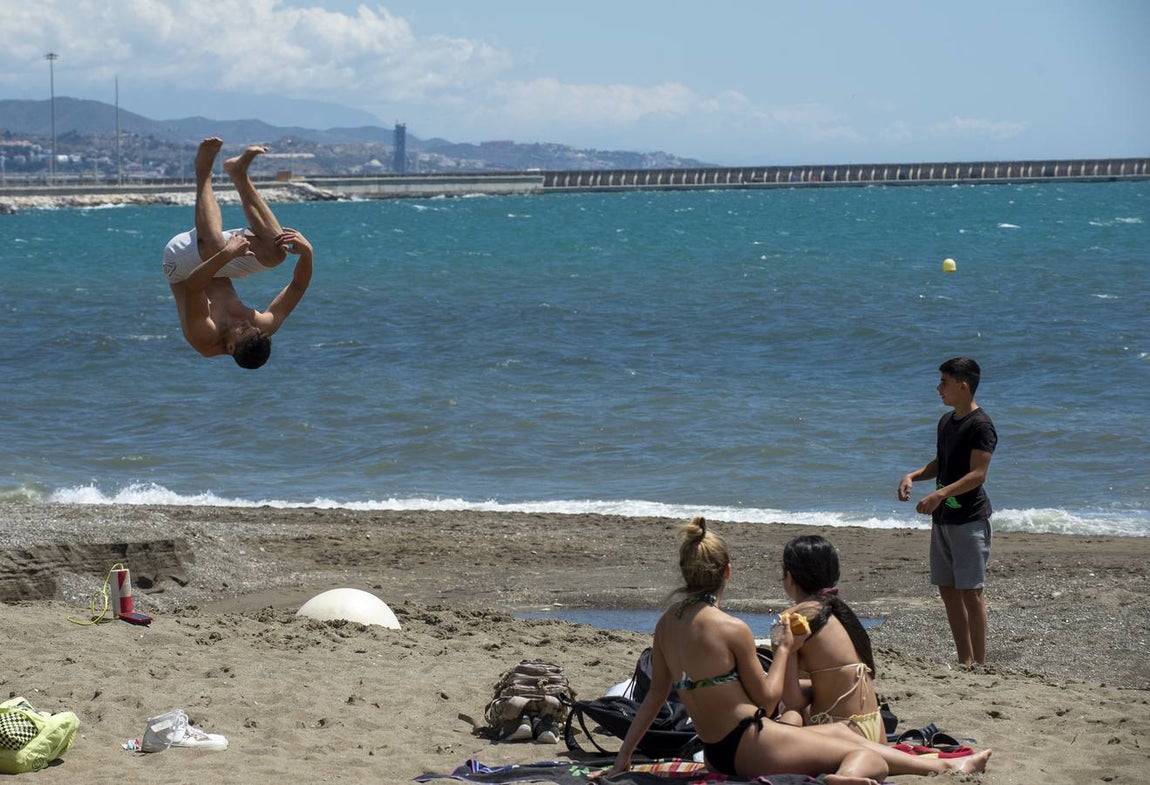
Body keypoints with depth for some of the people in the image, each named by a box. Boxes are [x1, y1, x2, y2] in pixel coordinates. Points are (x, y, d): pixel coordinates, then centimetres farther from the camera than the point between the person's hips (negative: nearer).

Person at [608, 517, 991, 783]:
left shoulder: (667, 622, 2)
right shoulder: (732, 629, -20)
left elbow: (656, 692, 8)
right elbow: (766, 698, -11)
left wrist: (625, 754, 16)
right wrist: (784, 649, 3)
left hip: (716, 750, 9)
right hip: (748, 745, -9)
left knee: (840, 732, 27)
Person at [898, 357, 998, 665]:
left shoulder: (981, 425, -13)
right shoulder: (946, 421, 14)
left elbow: (978, 474, -19)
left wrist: (940, 495, -28)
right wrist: (913, 476, 7)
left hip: (969, 518, -9)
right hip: (943, 518, 9)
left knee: (970, 591, -8)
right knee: (947, 589, 9)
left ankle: (979, 663, -3)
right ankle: (964, 661, 16)